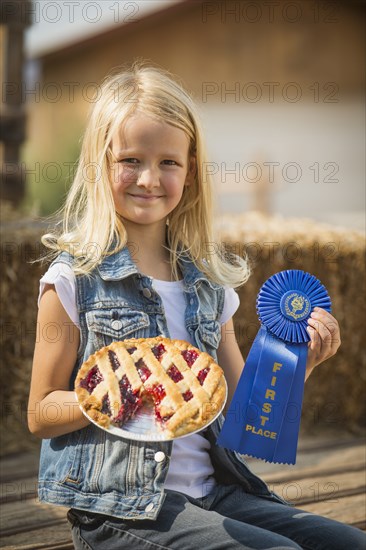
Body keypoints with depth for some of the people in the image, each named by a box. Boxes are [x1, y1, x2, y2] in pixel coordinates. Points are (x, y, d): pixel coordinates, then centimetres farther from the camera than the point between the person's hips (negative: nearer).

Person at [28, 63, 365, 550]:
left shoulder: (210, 280, 9)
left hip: (212, 491, 5)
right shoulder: (75, 280, -6)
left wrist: (301, 361, -1)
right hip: (120, 507, -5)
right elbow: (41, 415, -3)